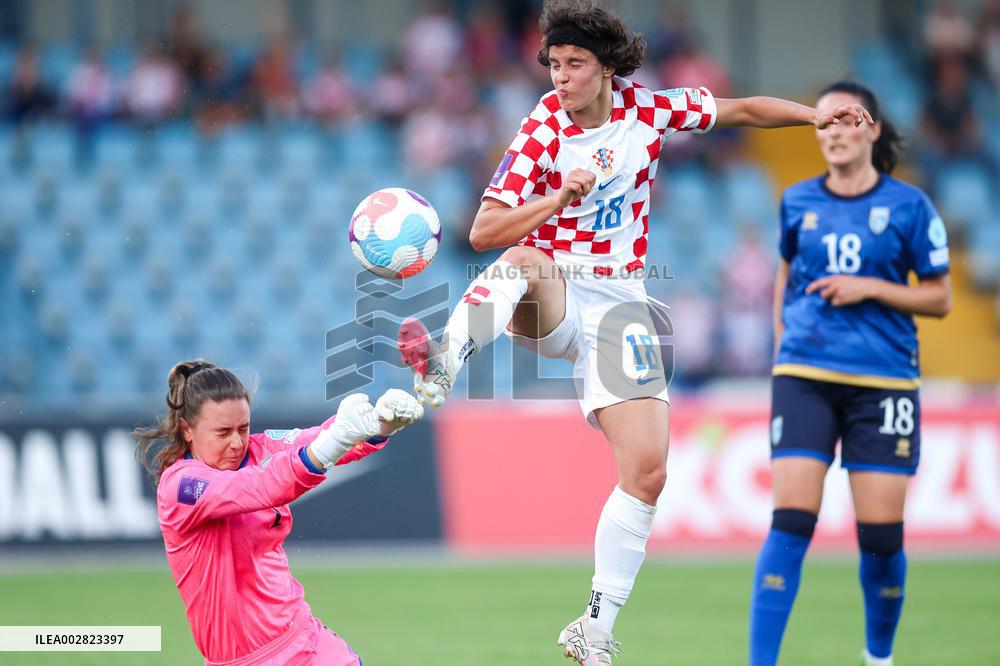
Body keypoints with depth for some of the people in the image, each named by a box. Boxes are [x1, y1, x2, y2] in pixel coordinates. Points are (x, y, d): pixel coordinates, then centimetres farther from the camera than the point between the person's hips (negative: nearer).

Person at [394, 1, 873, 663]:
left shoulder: (648, 108, -3)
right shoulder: (542, 132, -10)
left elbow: (743, 110, 11)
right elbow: (482, 234, -13)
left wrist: (815, 115, -2)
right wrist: (561, 198, -24)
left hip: (618, 304, 3)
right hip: (551, 298, -3)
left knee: (648, 470, -9)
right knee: (524, 261, -40)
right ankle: (439, 371, -61)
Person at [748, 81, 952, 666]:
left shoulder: (908, 206, -1)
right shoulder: (798, 202, 7)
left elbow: (940, 299, 2)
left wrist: (870, 289, -11)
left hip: (884, 381, -1)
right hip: (805, 376, 1)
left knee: (881, 534, 0)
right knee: (791, 522, -12)